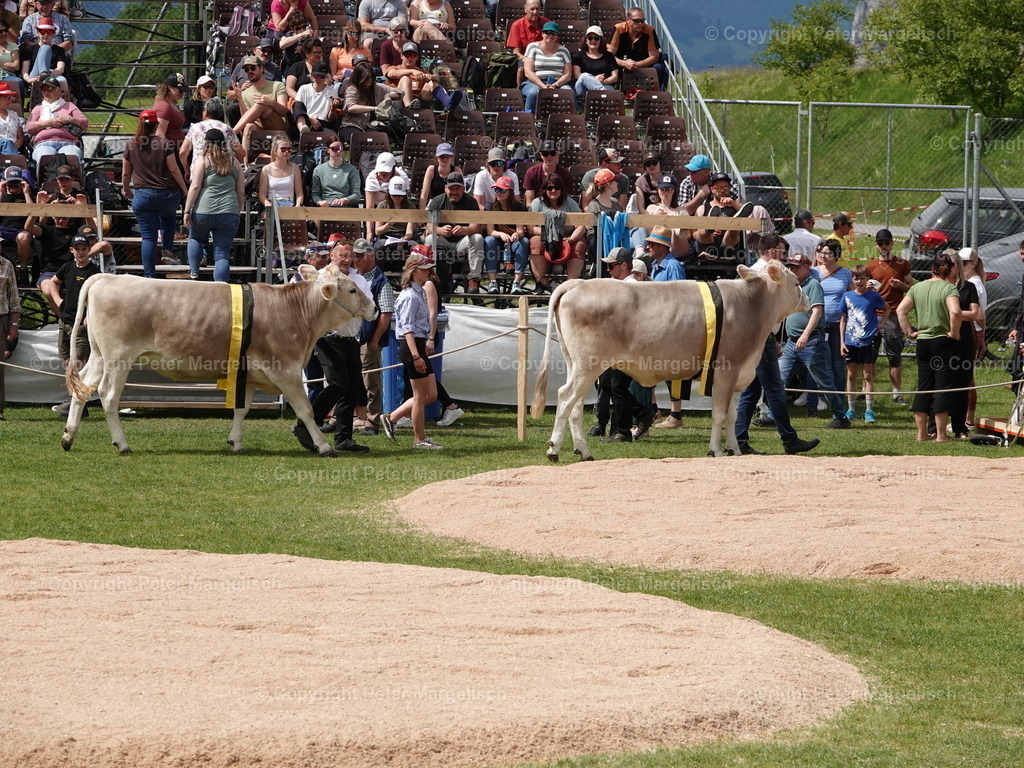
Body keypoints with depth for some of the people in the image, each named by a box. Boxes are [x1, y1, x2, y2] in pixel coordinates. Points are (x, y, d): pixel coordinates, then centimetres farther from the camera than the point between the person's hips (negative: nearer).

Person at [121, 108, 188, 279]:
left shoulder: (131, 145, -1)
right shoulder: (164, 144, -8)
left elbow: (126, 174, 6)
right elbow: (174, 169, -7)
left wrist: (127, 191, 24)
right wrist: (185, 190, 5)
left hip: (143, 195, 0)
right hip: (167, 193, 0)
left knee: (148, 237, 3)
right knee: (169, 217, 34)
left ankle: (149, 275, 0)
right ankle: (168, 248, 21)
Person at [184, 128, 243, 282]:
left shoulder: (202, 159, 2)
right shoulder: (234, 162, 13)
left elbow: (195, 187, -6)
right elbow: (241, 192, 15)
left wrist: (187, 211, -3)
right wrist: (237, 213, 24)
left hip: (203, 211, -2)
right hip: (229, 213, 2)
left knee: (196, 239, 28)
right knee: (222, 254, 1)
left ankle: (194, 273, 19)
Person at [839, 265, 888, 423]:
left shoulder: (873, 296, -1)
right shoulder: (847, 296, 4)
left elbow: (887, 309, 16)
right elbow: (843, 319, 8)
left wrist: (880, 325, 2)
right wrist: (842, 342, 4)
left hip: (868, 341, -2)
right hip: (850, 342, 2)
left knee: (868, 376, -1)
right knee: (851, 375, 8)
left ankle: (869, 411, 1)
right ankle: (851, 409, 15)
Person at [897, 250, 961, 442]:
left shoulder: (917, 287, 6)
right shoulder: (948, 288, -11)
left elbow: (901, 310, 3)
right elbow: (955, 311, -26)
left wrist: (909, 331, 7)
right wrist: (954, 332, -13)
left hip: (923, 341, 5)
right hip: (944, 341, -5)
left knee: (923, 387, 12)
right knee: (943, 386, 0)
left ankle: (922, 433, 15)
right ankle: (940, 434, 0)